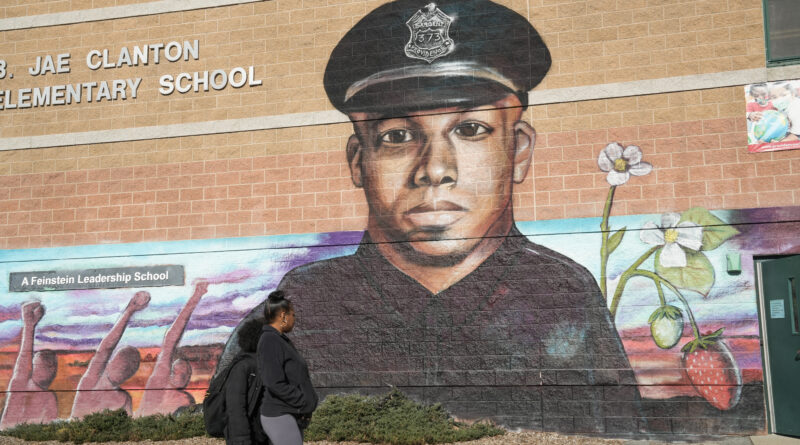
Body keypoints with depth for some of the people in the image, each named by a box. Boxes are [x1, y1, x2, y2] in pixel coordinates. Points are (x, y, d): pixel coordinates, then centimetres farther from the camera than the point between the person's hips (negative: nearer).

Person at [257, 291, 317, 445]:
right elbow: (275, 384, -21)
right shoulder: (269, 341, -14)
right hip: (279, 416, -9)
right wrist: (304, 404, -14)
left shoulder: (282, 340, 15)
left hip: (293, 416, 9)